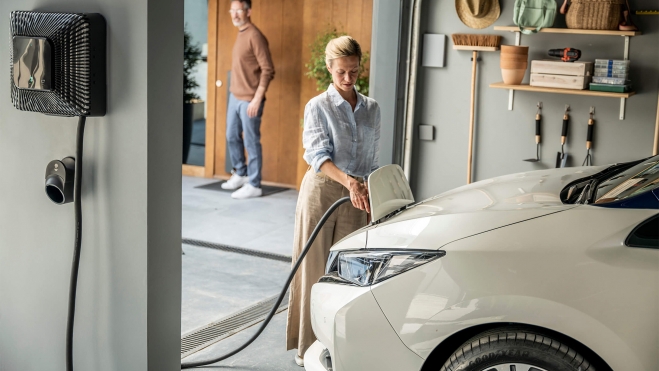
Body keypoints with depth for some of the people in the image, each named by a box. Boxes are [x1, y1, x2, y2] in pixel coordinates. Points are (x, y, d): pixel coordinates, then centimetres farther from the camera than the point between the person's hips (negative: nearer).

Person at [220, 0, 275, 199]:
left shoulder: (255, 36, -15)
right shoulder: (240, 34, 12)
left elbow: (268, 70, -19)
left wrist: (257, 99, -21)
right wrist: (234, 92, 17)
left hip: (249, 100, -9)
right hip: (235, 96, 9)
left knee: (251, 142, -3)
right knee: (232, 137, 17)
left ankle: (254, 185, 5)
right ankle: (240, 174, 33)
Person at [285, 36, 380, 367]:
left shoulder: (371, 109, 9)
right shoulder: (318, 106, -4)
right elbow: (317, 155, -16)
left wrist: (370, 195, 13)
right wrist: (348, 181, -31)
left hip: (355, 195, 4)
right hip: (321, 190, -3)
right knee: (315, 269, 1)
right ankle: (308, 347, 10)